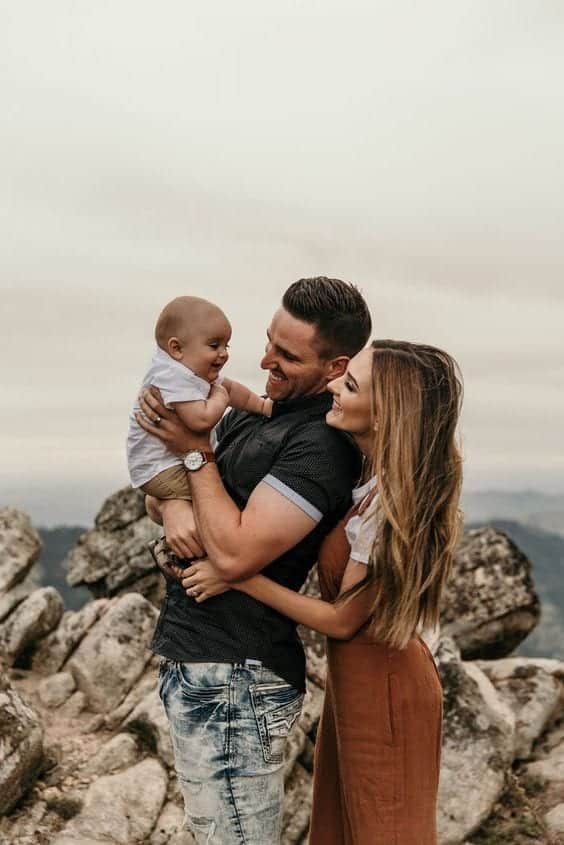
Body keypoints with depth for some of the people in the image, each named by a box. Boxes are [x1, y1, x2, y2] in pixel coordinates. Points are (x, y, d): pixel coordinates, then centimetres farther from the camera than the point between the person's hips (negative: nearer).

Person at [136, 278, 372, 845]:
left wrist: (196, 453, -12)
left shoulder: (323, 443, -19)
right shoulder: (250, 412, 11)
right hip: (188, 659, 9)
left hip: (233, 678, -9)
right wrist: (172, 506, -9)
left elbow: (234, 554, -23)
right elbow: (155, 492, 16)